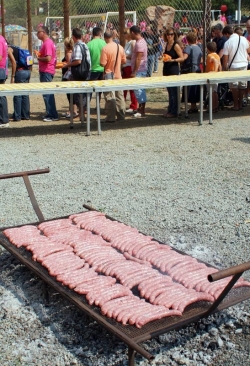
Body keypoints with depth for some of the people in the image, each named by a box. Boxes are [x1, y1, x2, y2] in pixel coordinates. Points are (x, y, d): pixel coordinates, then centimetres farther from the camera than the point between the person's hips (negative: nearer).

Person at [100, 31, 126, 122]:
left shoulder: (105, 48, -16)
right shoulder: (120, 47, 1)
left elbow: (103, 63, -17)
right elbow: (124, 61, 7)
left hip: (109, 75, -5)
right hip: (118, 75, 5)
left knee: (110, 97, -1)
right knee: (119, 95, 11)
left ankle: (111, 117, 0)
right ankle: (121, 116, 16)